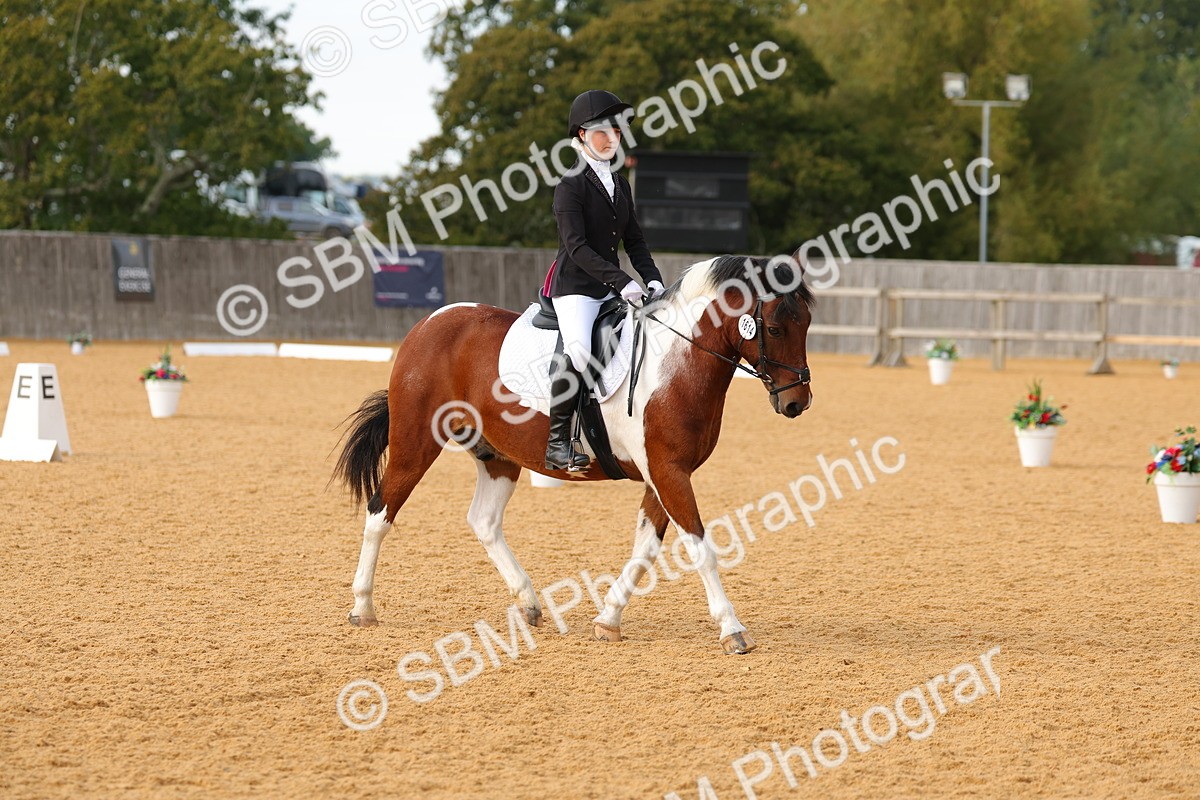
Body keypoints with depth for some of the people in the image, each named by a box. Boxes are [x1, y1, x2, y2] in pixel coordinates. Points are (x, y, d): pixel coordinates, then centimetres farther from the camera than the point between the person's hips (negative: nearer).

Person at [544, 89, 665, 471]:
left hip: (612, 289, 8)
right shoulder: (571, 184, -8)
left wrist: (652, 280, -1)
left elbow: (634, 241, 17)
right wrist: (622, 282, -24)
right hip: (574, 285, -8)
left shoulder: (620, 185, 15)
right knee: (578, 349, -30)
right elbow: (576, 247, -17)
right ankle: (557, 440, -23)